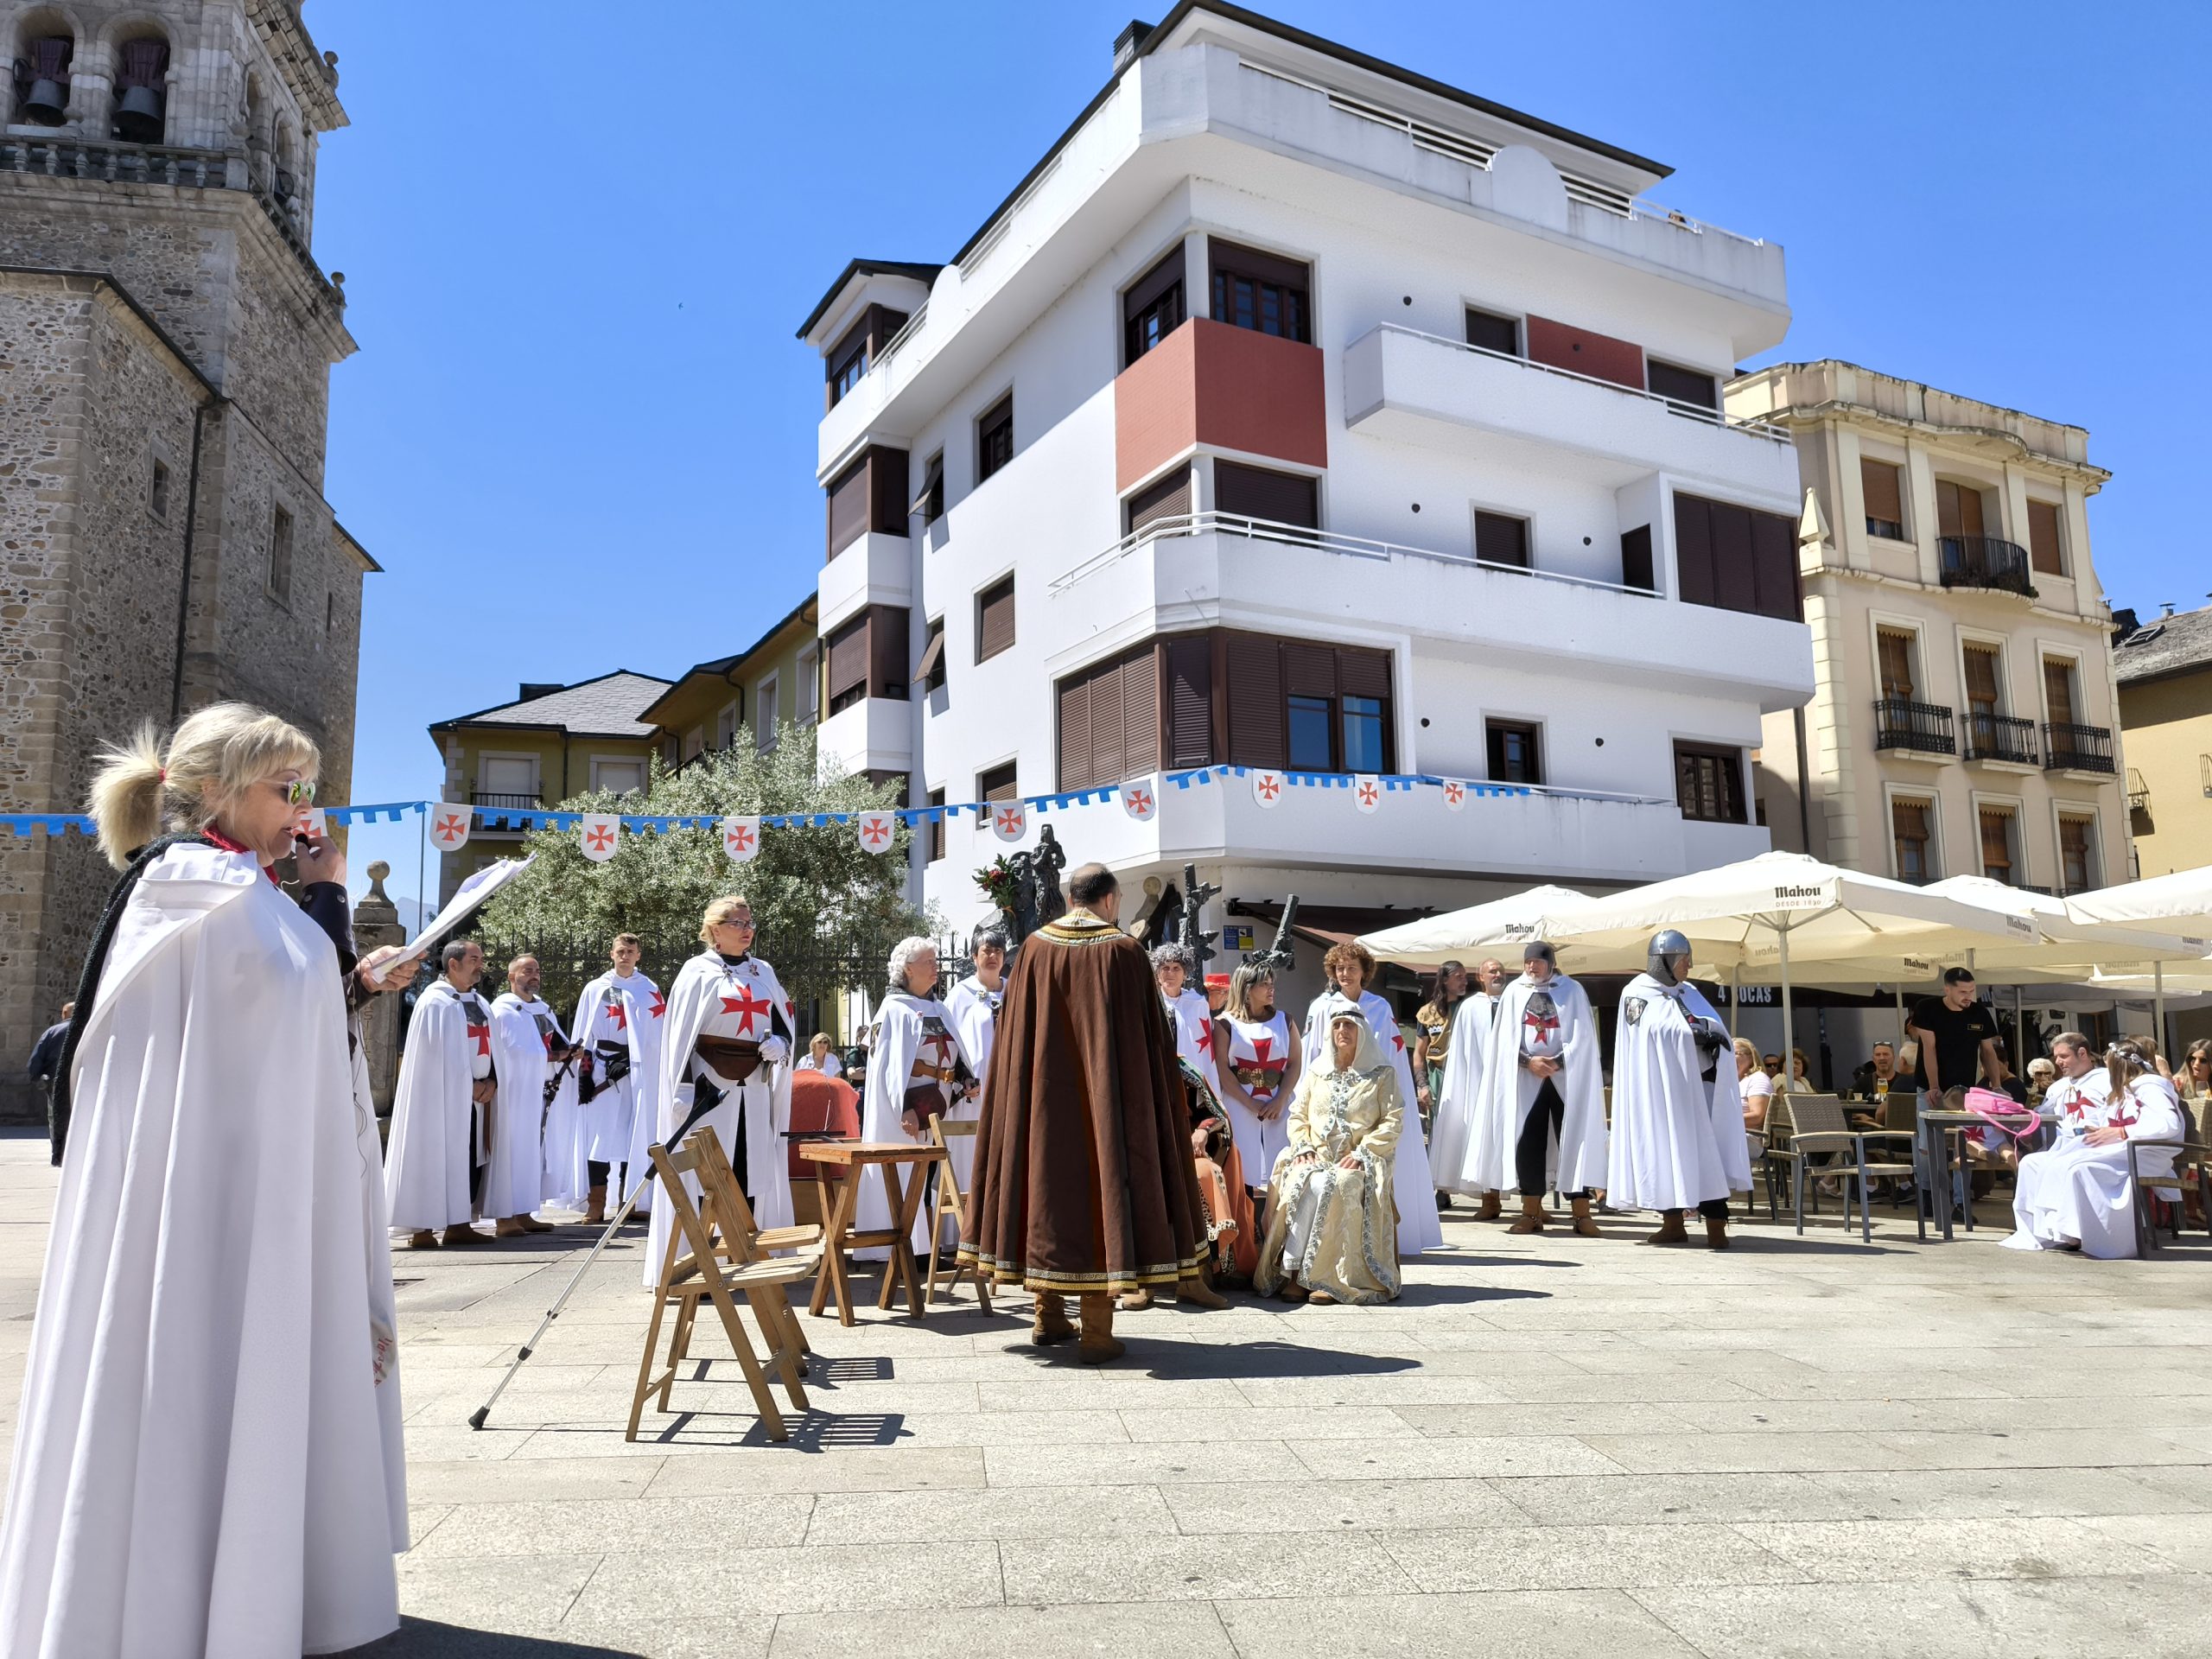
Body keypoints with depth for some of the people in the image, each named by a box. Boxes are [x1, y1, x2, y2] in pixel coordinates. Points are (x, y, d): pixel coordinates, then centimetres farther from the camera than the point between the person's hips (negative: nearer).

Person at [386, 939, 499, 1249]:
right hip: (443, 1096, -7)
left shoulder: (481, 1005, 16)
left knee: (471, 1160, 4)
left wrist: (491, 1081, -2)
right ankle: (422, 1228, -2)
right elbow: (439, 1053, -11)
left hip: (476, 1097, 7)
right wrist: (468, 1085, -11)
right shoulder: (434, 1002, -6)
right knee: (436, 1159, -6)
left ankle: (459, 1225, 9)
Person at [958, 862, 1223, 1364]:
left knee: (1049, 1184, 14)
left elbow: (1012, 1037, 6)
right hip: (1105, 1094, -4)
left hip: (1044, 1096, 4)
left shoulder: (1034, 948, 1)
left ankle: (1048, 1316, 24)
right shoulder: (1124, 951, -9)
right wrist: (1161, 1086, 6)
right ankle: (1097, 1331, 3)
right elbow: (1149, 1037, -6)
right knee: (1103, 1183, 1)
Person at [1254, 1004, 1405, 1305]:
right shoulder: (1316, 1073, 22)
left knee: (1329, 1187, -36)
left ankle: (1292, 1273, -31)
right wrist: (1303, 1146, -2)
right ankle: (1294, 1272, -31)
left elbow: (1393, 1122, 1)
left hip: (1358, 1163, -3)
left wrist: (1362, 1152, -11)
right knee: (1299, 1182, -33)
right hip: (1317, 1157, 3)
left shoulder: (1382, 1074, 10)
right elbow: (1297, 1116, 18)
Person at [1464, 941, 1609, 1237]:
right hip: (1526, 1078, 2)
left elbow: (1582, 1036, -2)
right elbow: (1507, 1038, 4)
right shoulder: (1514, 992, 7)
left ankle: (1582, 1214, -1)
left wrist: (1557, 1062, -13)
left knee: (1573, 1140, -5)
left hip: (1567, 1077, -1)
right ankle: (1532, 1213, 5)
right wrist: (1529, 1061, -10)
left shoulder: (1572, 991, 3)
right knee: (1527, 1143, -2)